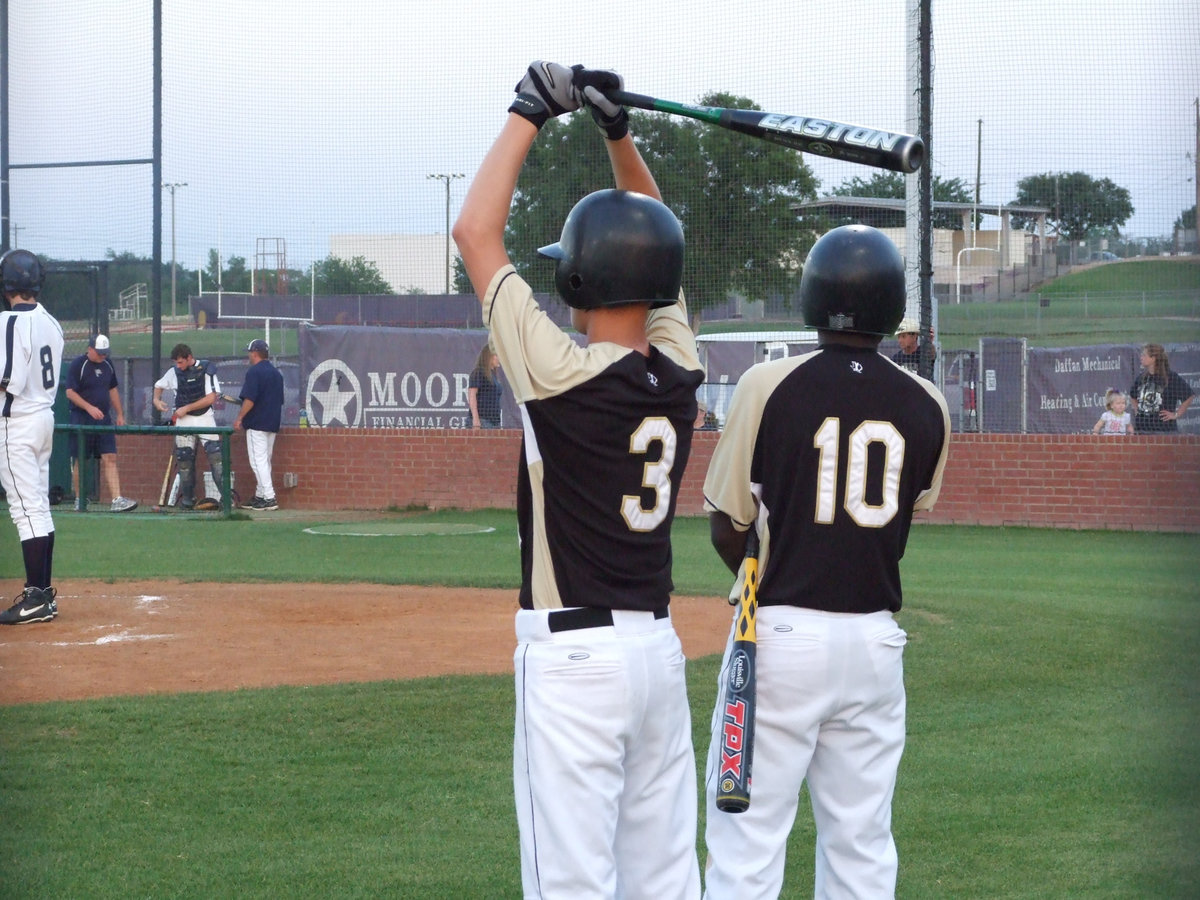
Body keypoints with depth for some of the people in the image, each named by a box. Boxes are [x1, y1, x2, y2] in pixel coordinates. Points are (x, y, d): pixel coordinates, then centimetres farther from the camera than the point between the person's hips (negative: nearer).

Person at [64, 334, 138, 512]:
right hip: (81, 419, -5)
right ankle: (79, 500, 14)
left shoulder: (107, 364, 12)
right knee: (80, 461, 2)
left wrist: (119, 414, 19)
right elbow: (70, 392, -12)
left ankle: (117, 499, -12)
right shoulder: (77, 364, -7)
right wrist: (89, 408, -23)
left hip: (104, 418, 5)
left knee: (110, 459, -5)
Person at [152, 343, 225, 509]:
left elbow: (211, 398, -13)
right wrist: (156, 399, 1)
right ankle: (187, 497, 13)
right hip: (183, 421, 4)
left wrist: (186, 408, -13)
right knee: (184, 459, 3)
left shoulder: (206, 371, -8)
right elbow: (159, 385, 22)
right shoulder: (174, 372, 5)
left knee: (215, 455, -15)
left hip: (205, 419, -4)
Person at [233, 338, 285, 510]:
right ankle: (260, 497, 19)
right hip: (273, 424, 9)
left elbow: (250, 399, -19)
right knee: (265, 461, 14)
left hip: (257, 424, -9)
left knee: (258, 461, -8)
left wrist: (240, 418, -10)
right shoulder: (276, 373, 14)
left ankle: (269, 498, -15)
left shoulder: (254, 372, -12)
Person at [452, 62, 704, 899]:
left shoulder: (564, 373, -15)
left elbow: (476, 232, -7)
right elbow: (651, 245, 18)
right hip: (659, 646, 7)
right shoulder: (680, 370, 2)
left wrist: (530, 113, 0)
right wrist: (620, 132, 13)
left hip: (574, 653, -7)